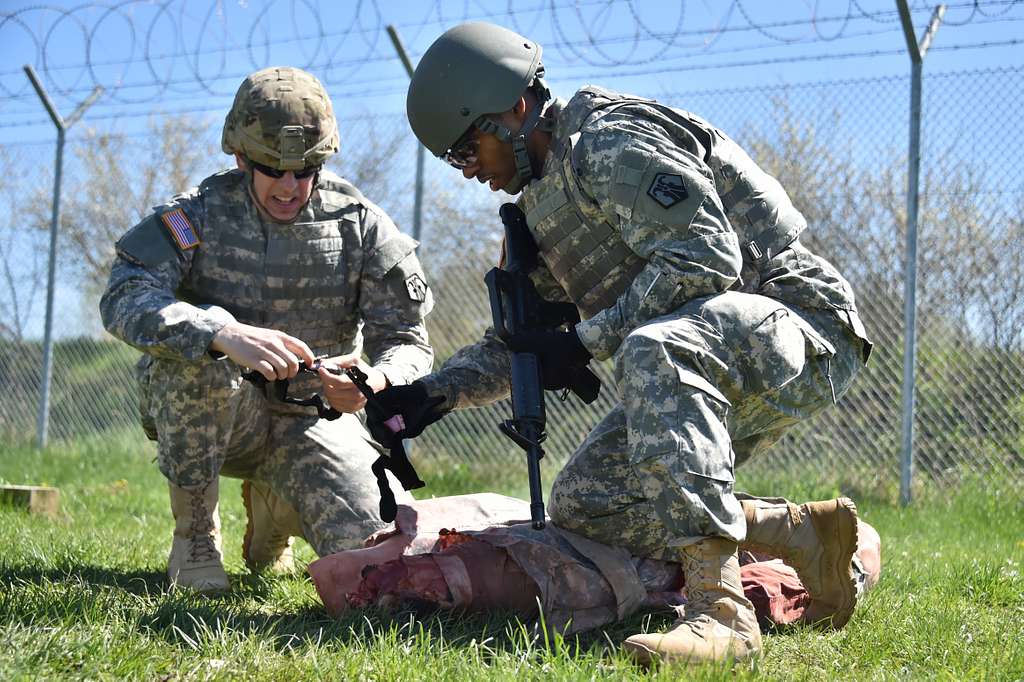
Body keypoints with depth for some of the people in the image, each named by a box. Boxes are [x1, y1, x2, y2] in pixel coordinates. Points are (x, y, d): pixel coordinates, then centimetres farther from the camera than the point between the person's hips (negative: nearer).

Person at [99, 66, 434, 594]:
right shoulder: (201, 213, -9)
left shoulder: (359, 224, -5)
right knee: (197, 353, -36)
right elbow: (124, 299, -25)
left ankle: (271, 516, 17)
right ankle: (194, 533, -13)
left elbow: (408, 342, -6)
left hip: (311, 419, 2)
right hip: (210, 414, -2)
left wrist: (377, 382, -32)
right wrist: (224, 334, -44)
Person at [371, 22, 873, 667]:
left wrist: (584, 342, -19)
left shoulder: (611, 143, -12)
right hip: (709, 374, 10)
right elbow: (522, 336, 20)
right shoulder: (542, 204, 17)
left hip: (802, 328, -9)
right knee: (582, 502, -4)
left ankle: (721, 611, -45)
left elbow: (706, 258, -22)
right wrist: (437, 391, 3)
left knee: (652, 351, -39)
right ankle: (805, 532, -3)